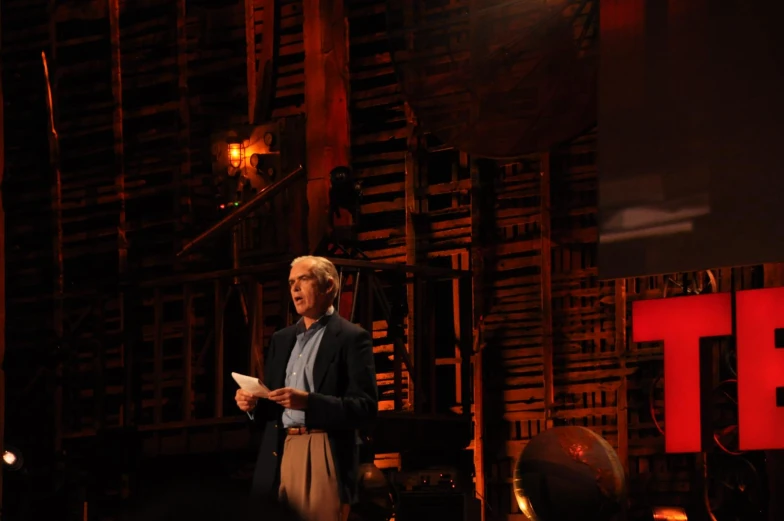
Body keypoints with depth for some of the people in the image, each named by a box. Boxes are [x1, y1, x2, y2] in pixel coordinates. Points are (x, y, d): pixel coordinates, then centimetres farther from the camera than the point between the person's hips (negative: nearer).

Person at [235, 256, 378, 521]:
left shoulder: (352, 338, -2)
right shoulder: (281, 339, 19)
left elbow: (366, 408, -10)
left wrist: (308, 401, -21)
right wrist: (253, 404, -1)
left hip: (323, 458, -6)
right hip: (278, 455, 6)